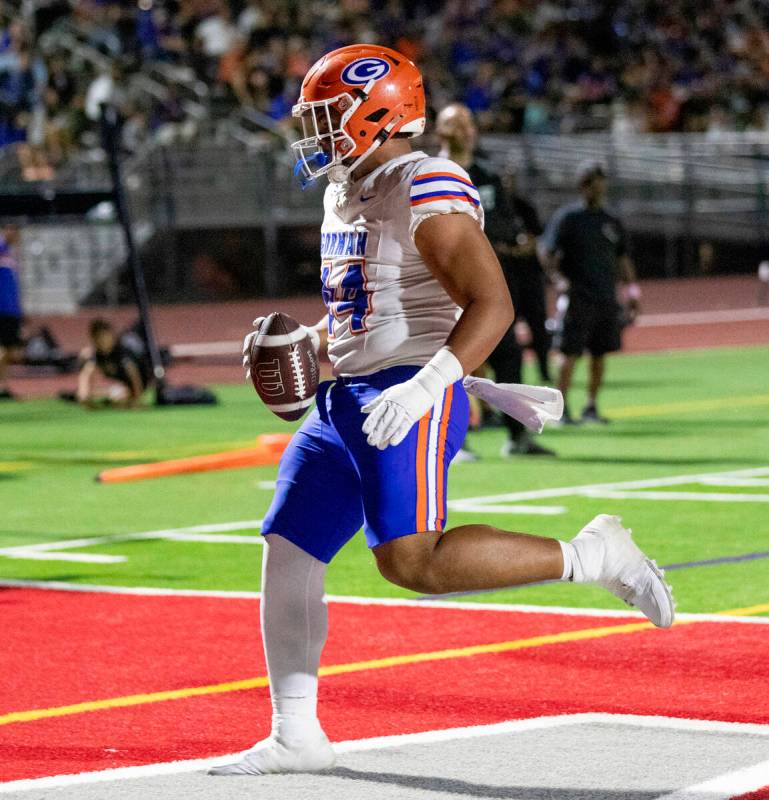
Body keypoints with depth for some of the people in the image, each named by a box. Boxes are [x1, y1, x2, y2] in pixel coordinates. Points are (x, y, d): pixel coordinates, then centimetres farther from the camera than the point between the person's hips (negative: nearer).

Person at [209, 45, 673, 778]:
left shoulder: (425, 191, -13)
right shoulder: (344, 196, 16)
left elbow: (492, 304, -19)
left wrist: (424, 386, -29)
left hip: (410, 402, -9)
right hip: (344, 402, 9)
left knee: (411, 561, -20)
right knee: (286, 554, 5)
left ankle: (592, 558, -8)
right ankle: (295, 737, 12)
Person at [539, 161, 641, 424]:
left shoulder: (611, 221, 14)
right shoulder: (567, 217, -3)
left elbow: (622, 258, 22)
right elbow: (546, 251, -8)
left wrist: (632, 290, 15)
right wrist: (558, 279, -22)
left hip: (606, 300, 6)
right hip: (578, 300, -5)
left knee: (600, 354, 7)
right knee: (571, 353, -8)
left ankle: (591, 407, 15)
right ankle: (561, 408, -2)